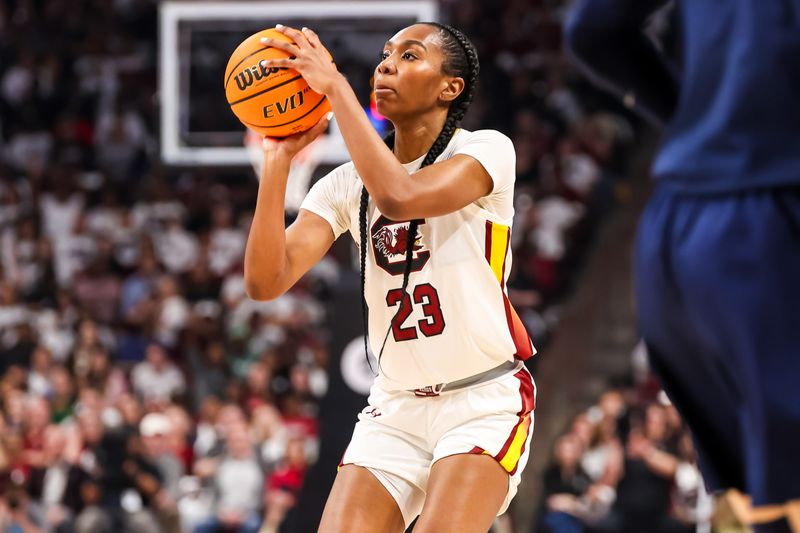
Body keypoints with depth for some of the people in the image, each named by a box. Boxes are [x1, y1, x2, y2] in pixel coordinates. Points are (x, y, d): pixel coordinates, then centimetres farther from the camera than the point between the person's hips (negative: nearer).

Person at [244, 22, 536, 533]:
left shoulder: (487, 150, -9)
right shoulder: (345, 185, 4)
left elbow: (399, 197, -30)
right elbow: (267, 280, -9)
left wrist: (336, 86, -25)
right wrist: (278, 159, -15)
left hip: (484, 400, -5)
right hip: (396, 408, 5)